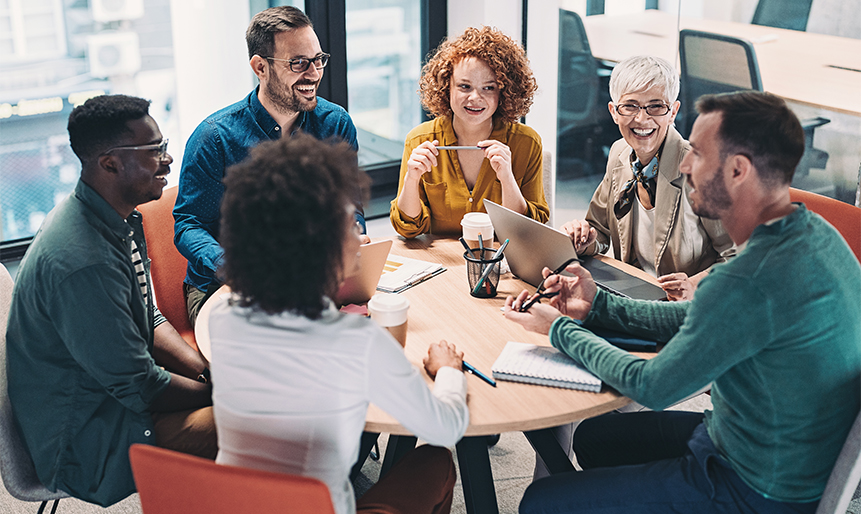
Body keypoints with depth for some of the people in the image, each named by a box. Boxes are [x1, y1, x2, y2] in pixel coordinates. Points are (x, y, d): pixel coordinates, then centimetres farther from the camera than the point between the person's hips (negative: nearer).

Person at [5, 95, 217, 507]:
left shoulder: (119, 218, 2)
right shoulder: (82, 263, -31)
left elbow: (148, 319, 12)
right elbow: (140, 387, -24)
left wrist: (208, 371, -2)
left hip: (112, 388, 10)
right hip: (82, 446, -10)